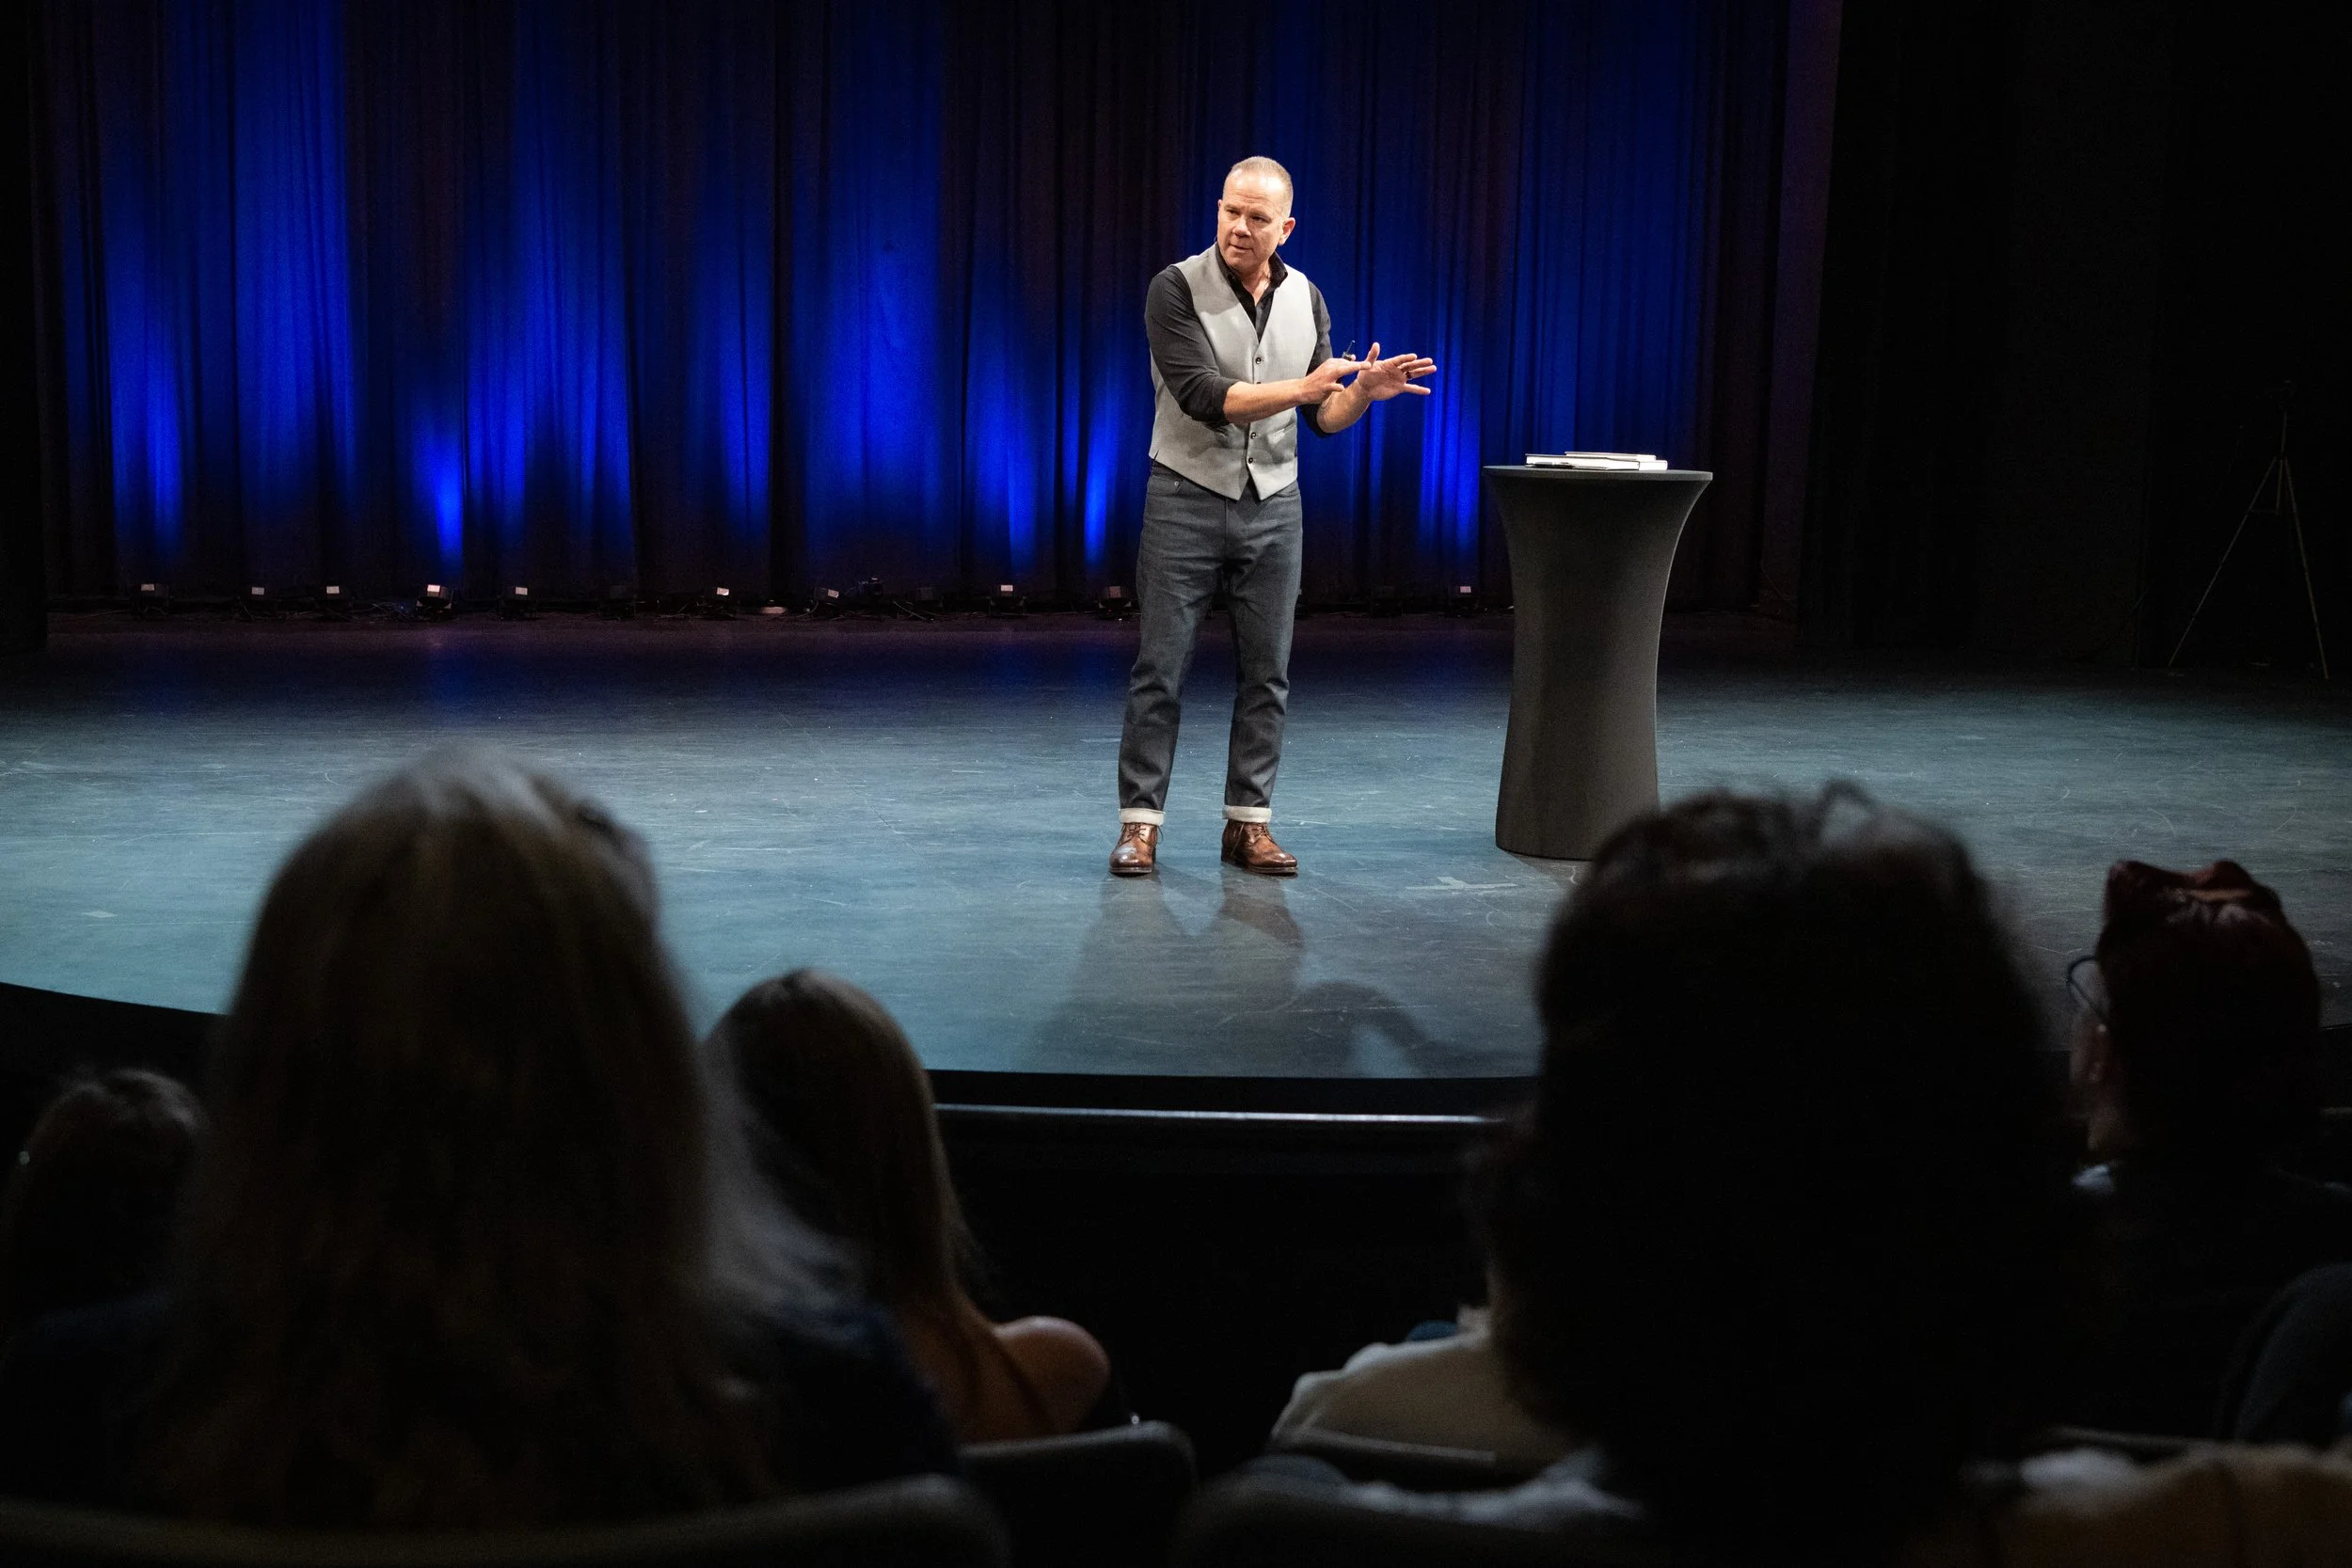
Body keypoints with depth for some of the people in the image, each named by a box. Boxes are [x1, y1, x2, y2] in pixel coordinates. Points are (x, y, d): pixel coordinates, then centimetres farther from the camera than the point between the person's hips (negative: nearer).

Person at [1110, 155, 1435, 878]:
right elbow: (1205, 399, -20)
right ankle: (1140, 822, 6)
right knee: (1160, 669, -1)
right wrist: (1305, 387, -26)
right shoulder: (1177, 289, -10)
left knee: (1266, 673, 5)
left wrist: (1363, 391, -16)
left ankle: (1248, 823, 13)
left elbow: (1323, 419, 5)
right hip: (1187, 499, -4)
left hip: (1273, 505, 4)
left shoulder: (1306, 299, 5)